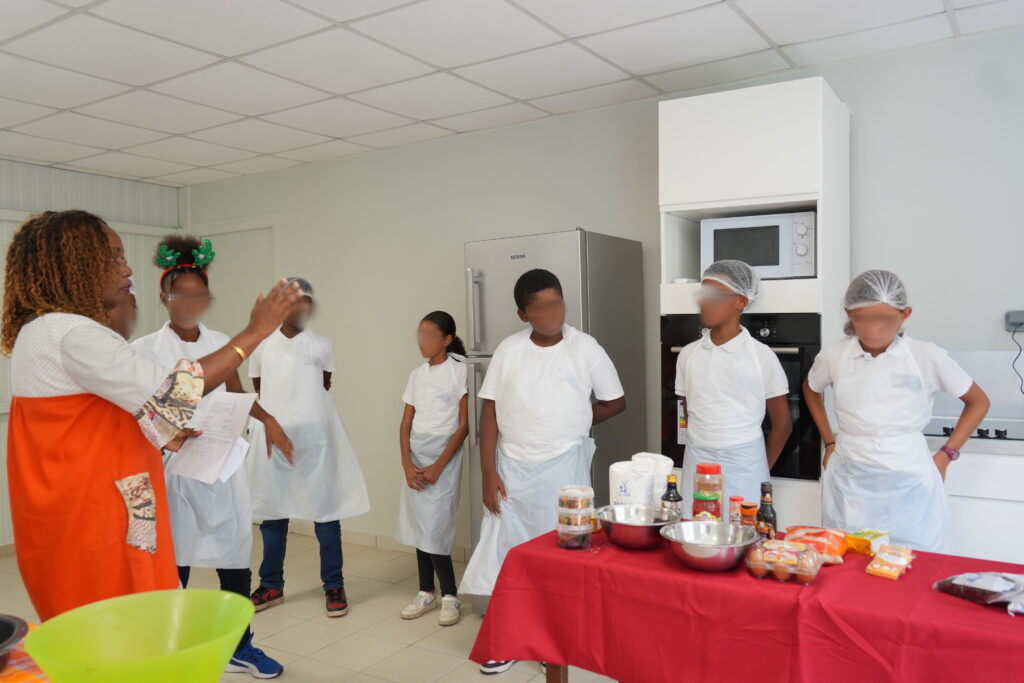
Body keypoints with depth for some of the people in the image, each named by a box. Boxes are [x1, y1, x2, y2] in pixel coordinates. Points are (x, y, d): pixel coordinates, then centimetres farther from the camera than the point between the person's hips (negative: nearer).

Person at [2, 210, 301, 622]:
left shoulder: (42, 332, 14)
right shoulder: (72, 334, -20)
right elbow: (168, 394, -25)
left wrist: (161, 436, 9)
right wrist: (254, 333, -19)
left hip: (75, 518, 10)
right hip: (88, 524, -10)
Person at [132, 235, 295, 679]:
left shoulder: (221, 342, 6)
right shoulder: (145, 350, -5)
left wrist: (266, 418, 2)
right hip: (172, 466, -3)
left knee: (236, 554, 8)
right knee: (173, 562, 6)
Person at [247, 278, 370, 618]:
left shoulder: (323, 346, 1)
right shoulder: (262, 347, 4)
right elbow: (260, 391, 14)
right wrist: (274, 416, 12)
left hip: (315, 439, -1)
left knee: (326, 511, 1)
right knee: (272, 513, 11)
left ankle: (334, 586, 12)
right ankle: (271, 585, 25)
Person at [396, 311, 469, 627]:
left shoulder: (460, 370, -6)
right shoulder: (417, 375, 9)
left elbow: (464, 425, -10)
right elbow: (406, 424, 9)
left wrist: (438, 467, -13)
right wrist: (407, 464, -5)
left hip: (444, 458, -5)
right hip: (416, 459, 5)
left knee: (434, 529, -7)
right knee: (419, 527, 9)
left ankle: (450, 596, 8)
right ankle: (426, 592, 22)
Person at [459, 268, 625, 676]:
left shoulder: (585, 348, -5)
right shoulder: (509, 350, -2)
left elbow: (616, 402, 4)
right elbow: (490, 412, 0)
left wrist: (570, 426, 2)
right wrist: (488, 472, -5)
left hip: (564, 467, -1)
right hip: (513, 467, 2)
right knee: (505, 549, 7)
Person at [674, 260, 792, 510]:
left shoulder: (761, 356, -5)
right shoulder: (688, 354, 4)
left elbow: (782, 424, 2)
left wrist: (761, 471, 5)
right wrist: (703, 453, 8)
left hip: (743, 465, -3)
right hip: (697, 463, 3)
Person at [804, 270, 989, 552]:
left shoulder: (927, 357, -7)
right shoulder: (833, 356, -3)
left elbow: (978, 402, 7)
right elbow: (811, 390, 19)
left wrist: (946, 455, 1)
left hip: (909, 484, -1)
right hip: (850, 485, 2)